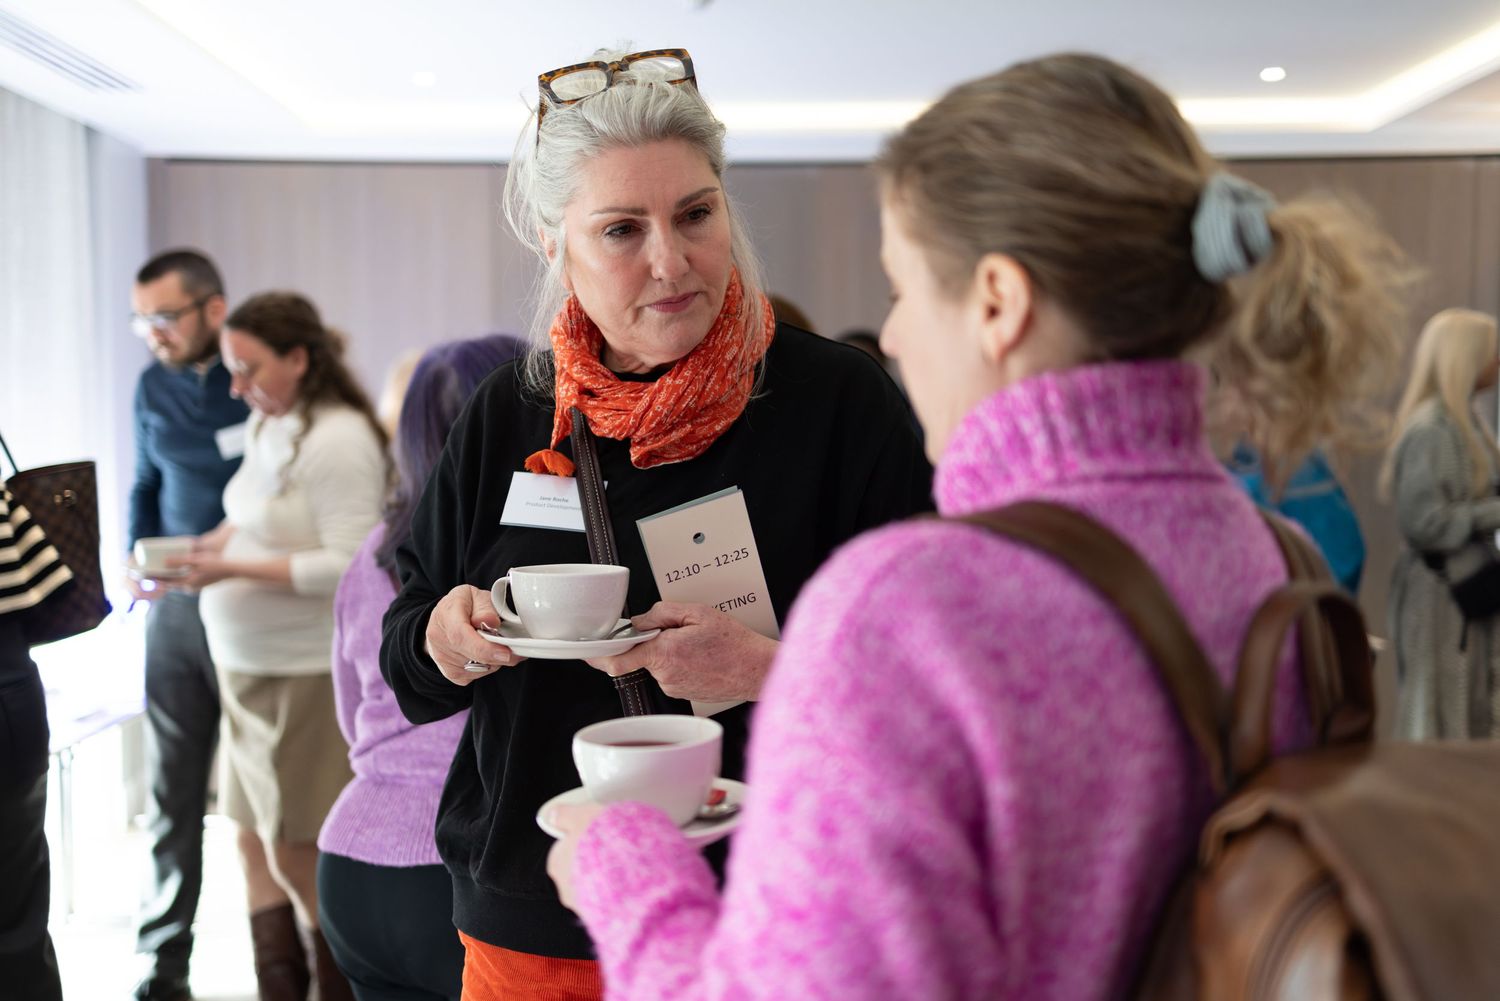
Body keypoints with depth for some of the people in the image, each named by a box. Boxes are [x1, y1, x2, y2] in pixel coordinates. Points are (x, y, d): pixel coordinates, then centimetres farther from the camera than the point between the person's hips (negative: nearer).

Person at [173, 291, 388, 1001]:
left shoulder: (338, 442, -16)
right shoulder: (270, 428, 10)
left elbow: (349, 565, -20)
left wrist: (236, 568, -21)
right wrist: (210, 546, 4)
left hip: (310, 674, -8)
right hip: (250, 668, 8)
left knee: (293, 852, 0)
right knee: (255, 841, 13)